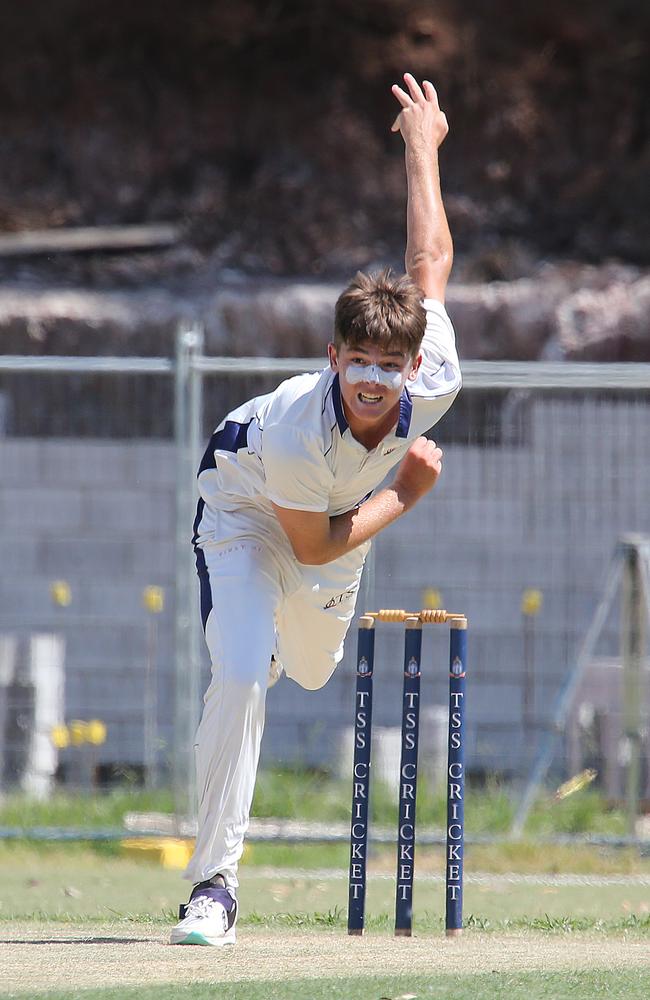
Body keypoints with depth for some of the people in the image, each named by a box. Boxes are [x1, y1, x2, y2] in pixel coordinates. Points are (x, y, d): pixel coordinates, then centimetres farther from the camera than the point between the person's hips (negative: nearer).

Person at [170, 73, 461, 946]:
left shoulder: (434, 385, -34)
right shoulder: (297, 432, -44)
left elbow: (431, 261, -17)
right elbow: (313, 546, -26)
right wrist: (405, 494, -20)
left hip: (343, 508, 5)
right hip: (248, 505, -5)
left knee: (312, 671, 24)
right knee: (241, 673, -24)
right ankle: (214, 882, -18)